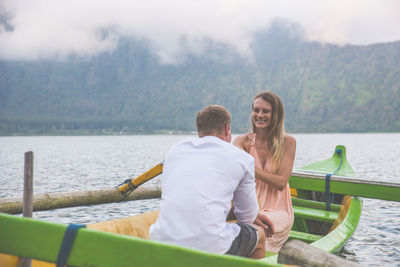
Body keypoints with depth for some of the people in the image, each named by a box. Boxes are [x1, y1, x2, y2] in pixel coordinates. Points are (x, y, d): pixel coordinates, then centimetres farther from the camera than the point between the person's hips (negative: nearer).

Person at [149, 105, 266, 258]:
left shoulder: (174, 151, 17)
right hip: (211, 248, -4)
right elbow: (248, 217, 16)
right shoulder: (242, 158, 7)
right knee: (259, 235, 27)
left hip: (161, 246, 4)